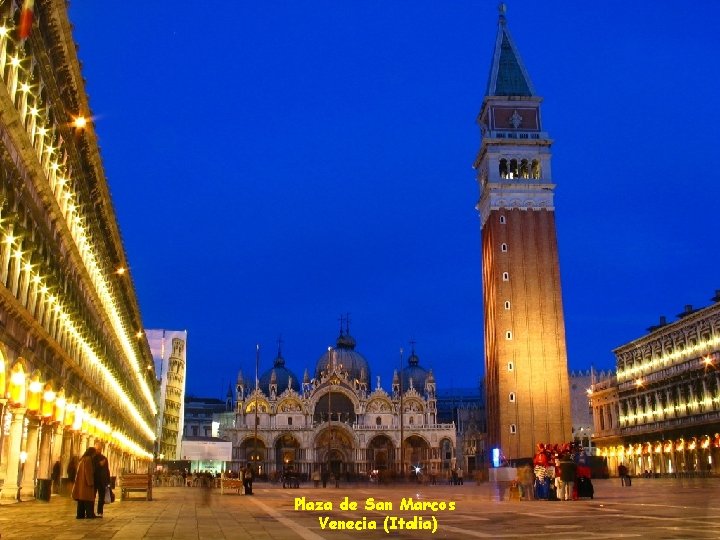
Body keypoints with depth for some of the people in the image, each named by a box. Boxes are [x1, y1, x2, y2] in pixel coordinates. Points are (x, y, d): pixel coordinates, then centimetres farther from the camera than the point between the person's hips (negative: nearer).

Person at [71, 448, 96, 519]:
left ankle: (80, 514, 8)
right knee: (88, 499, -6)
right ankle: (89, 514, -7)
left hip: (80, 483, 9)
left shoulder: (82, 459, 16)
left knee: (81, 499, 8)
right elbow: (88, 472, -18)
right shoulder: (88, 459, -13)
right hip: (86, 483, -9)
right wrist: (91, 483, -16)